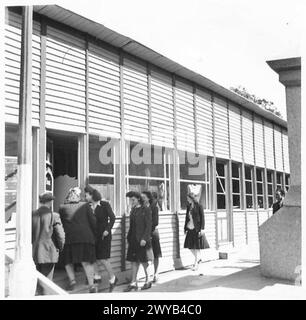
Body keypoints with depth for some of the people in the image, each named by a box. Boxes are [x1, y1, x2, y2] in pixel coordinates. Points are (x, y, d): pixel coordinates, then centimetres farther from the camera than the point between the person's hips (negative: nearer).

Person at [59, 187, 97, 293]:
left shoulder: (62, 208, 10)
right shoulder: (85, 206, 9)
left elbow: (60, 223, 14)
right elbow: (93, 221, 5)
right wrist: (95, 235, 14)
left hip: (69, 237, 0)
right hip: (86, 237, 0)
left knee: (68, 261, 16)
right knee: (86, 262, 1)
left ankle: (72, 279, -2)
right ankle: (91, 284, -8)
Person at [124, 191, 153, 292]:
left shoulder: (146, 210, -7)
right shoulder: (133, 210, 12)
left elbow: (148, 226, -11)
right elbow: (131, 226, 14)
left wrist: (144, 238, -17)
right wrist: (129, 238, 9)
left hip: (142, 240, -6)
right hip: (133, 240, 6)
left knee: (144, 261, 3)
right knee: (134, 261, 7)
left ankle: (148, 281, 19)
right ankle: (133, 283, 13)